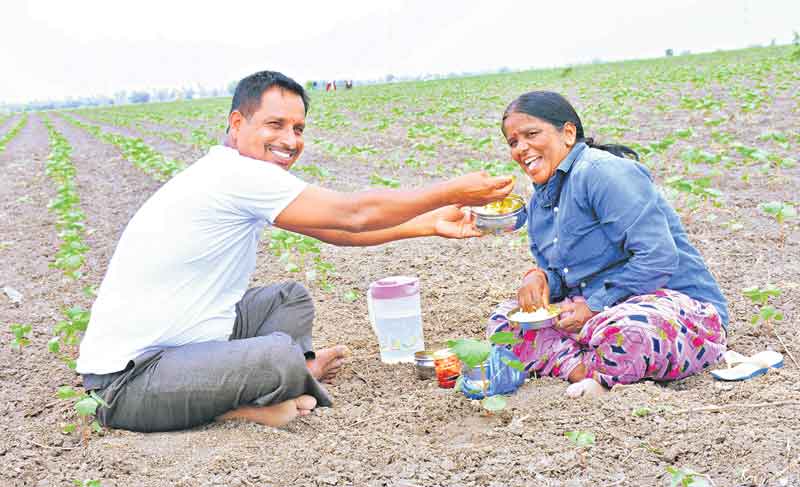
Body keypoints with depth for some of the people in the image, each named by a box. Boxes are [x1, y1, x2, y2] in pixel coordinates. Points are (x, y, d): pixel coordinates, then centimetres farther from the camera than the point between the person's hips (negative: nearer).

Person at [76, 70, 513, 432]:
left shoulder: (242, 180, 10)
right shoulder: (238, 174, -20)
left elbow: (337, 231, 15)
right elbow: (355, 214, -16)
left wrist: (430, 224, 17)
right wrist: (454, 191, -7)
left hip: (174, 340, 10)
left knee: (291, 298, 17)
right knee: (281, 358, -32)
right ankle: (299, 373, -2)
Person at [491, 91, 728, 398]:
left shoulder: (602, 171, -17)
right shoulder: (538, 203, 12)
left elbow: (658, 257, -24)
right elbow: (560, 275, 18)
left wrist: (596, 305, -20)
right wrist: (539, 277, -6)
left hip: (679, 304, -9)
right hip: (598, 309, 9)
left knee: (619, 332, -41)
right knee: (505, 320, -1)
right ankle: (581, 369, -23)